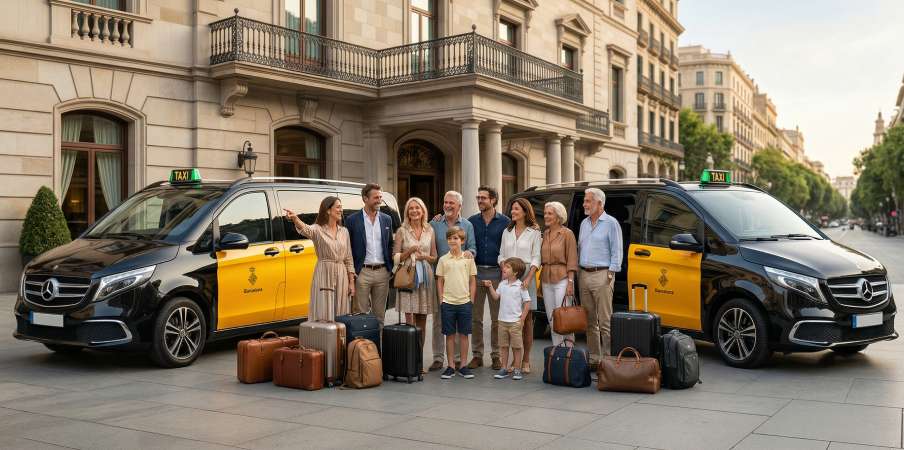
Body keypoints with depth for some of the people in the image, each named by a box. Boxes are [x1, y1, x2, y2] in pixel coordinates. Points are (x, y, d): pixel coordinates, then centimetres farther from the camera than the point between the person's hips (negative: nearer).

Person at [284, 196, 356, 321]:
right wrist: (295, 218, -51)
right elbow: (305, 229, -29)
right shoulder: (318, 229, -4)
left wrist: (351, 282, 5)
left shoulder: (344, 231, 10)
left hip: (341, 276, 4)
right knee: (323, 315, -5)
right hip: (324, 275, -4)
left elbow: (348, 259, 11)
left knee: (341, 315, 6)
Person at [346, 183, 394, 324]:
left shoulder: (387, 219, 9)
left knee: (379, 314, 11)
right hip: (362, 272, -3)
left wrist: (391, 269, 7)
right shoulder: (352, 220, -2)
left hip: (382, 272, 4)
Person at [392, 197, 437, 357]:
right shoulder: (402, 231, 2)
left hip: (425, 277, 3)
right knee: (410, 321, -9)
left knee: (422, 321, 7)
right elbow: (395, 258, 0)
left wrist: (425, 257, -6)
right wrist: (410, 251, -14)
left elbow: (434, 258, 14)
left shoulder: (429, 230, 10)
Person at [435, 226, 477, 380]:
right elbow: (440, 281, 7)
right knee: (450, 334, 5)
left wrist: (471, 299, 1)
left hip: (464, 302, 0)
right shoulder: (443, 259, 3)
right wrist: (441, 299, 1)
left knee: (464, 334, 6)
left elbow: (473, 281, 6)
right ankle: (450, 366, 13)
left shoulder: (468, 258, 2)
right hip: (448, 302, 0)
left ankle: (463, 366, 14)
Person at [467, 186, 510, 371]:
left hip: (496, 273, -2)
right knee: (476, 317, 5)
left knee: (497, 317, 3)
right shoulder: (472, 221, 8)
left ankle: (496, 355, 12)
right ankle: (477, 355, 13)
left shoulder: (505, 222, 2)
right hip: (476, 272, 2)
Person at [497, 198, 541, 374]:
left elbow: (536, 258, -3)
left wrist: (528, 278, -15)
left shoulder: (534, 232, 2)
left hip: (526, 276, -3)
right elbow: (501, 255, 14)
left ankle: (526, 360, 6)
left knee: (526, 318, 0)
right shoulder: (507, 232, 15)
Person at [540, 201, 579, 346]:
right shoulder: (545, 234, 11)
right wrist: (541, 280, 10)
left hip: (562, 279, -6)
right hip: (546, 280, 7)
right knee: (551, 318, 10)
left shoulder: (567, 234, -6)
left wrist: (570, 282, -15)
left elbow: (572, 261, -9)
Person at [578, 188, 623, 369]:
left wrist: (610, 273, -12)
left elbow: (616, 251, -6)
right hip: (584, 275, 7)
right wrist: (578, 271, 14)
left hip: (601, 275, -7)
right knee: (589, 321, 9)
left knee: (605, 321, -7)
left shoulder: (611, 223, -3)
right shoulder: (584, 223, 17)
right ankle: (594, 358, 15)